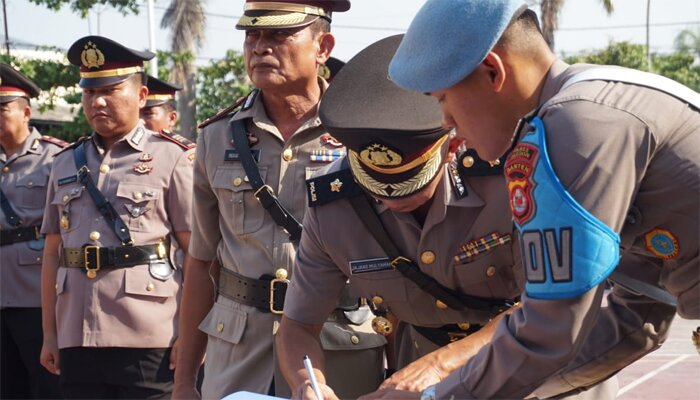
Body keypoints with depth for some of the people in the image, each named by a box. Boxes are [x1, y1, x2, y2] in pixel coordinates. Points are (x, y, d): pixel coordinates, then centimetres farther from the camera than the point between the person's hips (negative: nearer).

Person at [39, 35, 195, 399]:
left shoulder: (171, 158, 0)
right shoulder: (65, 164, 14)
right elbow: (52, 254, 16)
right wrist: (49, 333, 12)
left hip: (148, 341, -4)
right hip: (77, 340, 4)